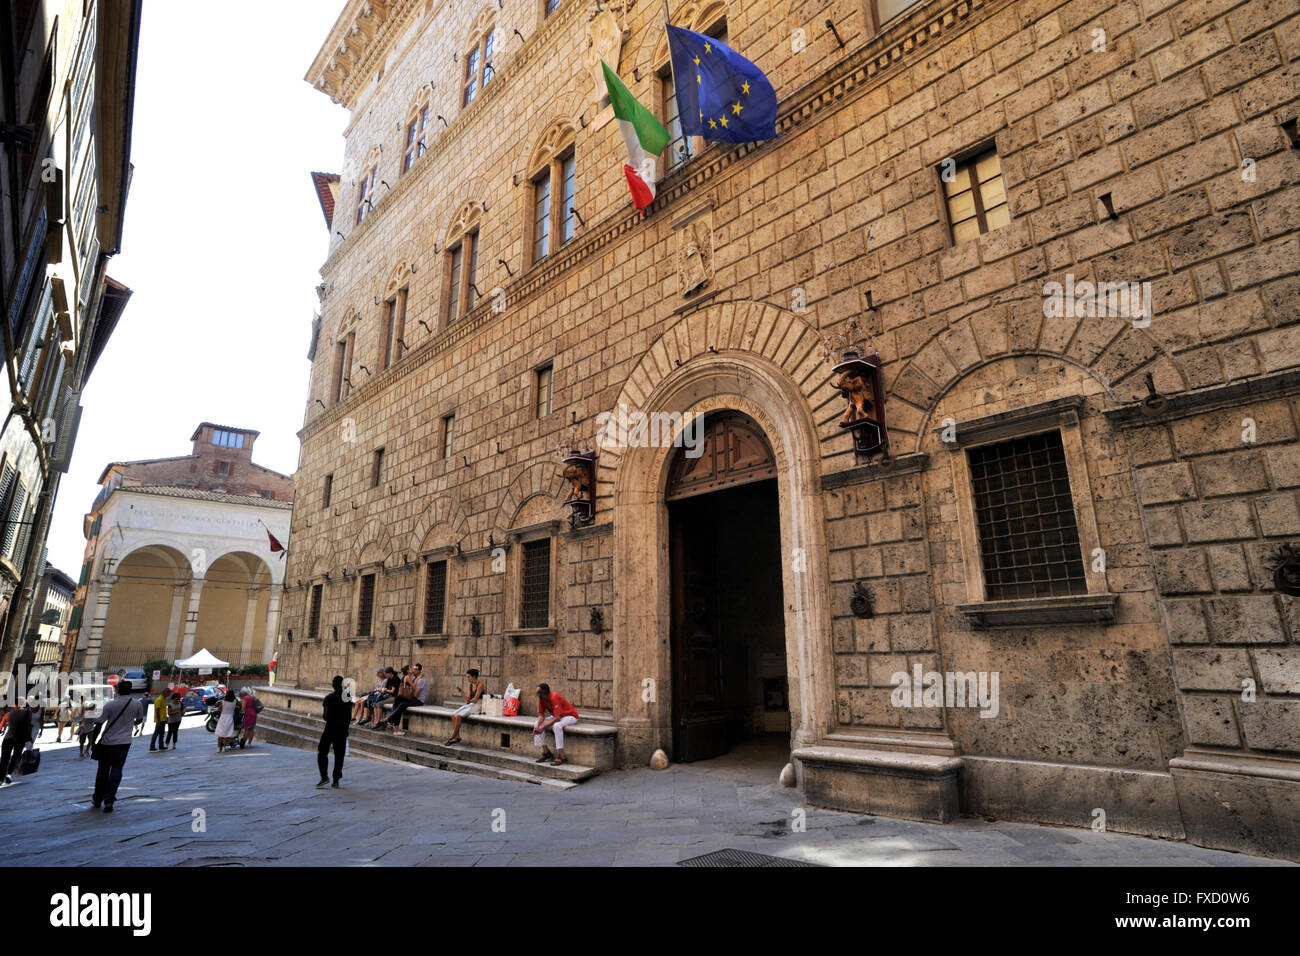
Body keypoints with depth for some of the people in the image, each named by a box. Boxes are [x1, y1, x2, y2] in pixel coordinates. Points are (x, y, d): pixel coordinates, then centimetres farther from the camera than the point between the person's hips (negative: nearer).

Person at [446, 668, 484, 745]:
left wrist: (469, 700, 2)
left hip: (477, 705, -8)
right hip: (470, 705, 8)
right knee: (453, 715, -14)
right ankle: (457, 737, -15)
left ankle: (452, 737, -13)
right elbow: (467, 699, 6)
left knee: (459, 716, -25)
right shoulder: (470, 685, 13)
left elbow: (475, 699, -14)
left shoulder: (480, 684, -10)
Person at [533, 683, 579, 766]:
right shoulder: (541, 699, -8)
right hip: (556, 716, 9)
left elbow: (557, 718, -34)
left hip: (570, 716, -9)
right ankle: (546, 752, 1)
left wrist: (543, 727, -32)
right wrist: (537, 726, -22)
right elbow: (541, 715, -3)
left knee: (557, 726, -38)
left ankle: (560, 756, -29)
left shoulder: (554, 698, -31)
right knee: (537, 725, -6)